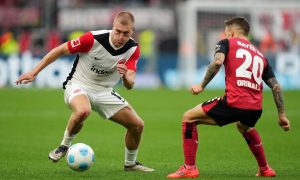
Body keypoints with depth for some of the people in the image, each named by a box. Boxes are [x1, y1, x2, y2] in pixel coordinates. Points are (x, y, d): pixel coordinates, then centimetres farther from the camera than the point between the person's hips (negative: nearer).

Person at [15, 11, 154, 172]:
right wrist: (34, 72, -13)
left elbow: (130, 85, -15)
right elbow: (60, 50, -13)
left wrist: (126, 77, -40)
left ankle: (130, 163, 25)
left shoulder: (133, 49, -11)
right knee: (82, 111, -40)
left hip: (104, 92, 5)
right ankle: (64, 146, -13)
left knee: (137, 125, -2)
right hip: (78, 86, -5)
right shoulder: (93, 39, -23)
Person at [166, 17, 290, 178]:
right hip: (256, 109, 6)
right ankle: (265, 169, 41)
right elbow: (276, 86, 20)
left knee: (188, 118, 9)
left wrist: (202, 86, -5)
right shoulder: (260, 55, 26)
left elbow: (217, 62, -11)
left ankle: (189, 168, 1)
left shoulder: (227, 43, 12)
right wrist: (281, 115, 24)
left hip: (234, 103, -6)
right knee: (244, 127, 42)